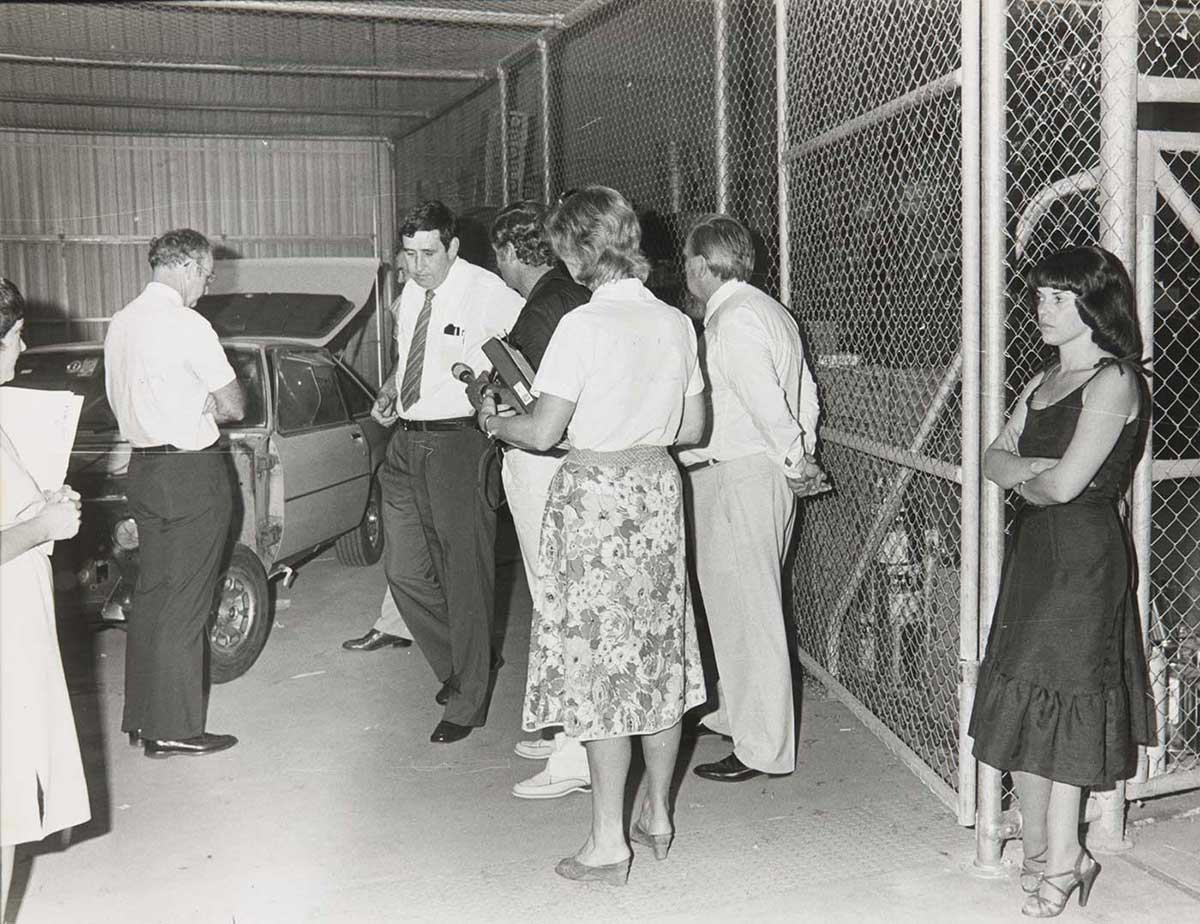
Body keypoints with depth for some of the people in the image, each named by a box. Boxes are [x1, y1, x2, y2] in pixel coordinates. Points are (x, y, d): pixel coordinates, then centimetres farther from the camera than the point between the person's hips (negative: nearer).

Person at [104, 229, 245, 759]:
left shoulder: (121, 323, 9)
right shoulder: (187, 325, -15)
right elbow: (234, 408, -12)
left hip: (143, 468, 8)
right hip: (192, 472, -8)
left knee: (150, 595, 16)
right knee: (184, 606, -1)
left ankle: (141, 717, 25)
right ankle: (173, 730, 6)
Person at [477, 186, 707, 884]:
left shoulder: (584, 324, -15)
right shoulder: (676, 322, 6)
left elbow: (543, 432, -14)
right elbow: (693, 427, 11)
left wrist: (493, 421, 6)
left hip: (595, 495, -7)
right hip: (659, 490, 7)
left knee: (600, 662, 1)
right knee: (659, 655, 15)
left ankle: (609, 844, 8)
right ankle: (657, 814, 28)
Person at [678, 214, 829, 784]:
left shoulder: (733, 320, -16)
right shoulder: (766, 309, 16)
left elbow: (767, 404, -22)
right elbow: (805, 395, 17)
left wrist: (794, 463, -11)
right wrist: (800, 458, 14)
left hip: (738, 477, -10)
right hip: (764, 474, 10)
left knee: (745, 612, -3)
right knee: (736, 603, 20)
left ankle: (762, 748, 6)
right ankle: (736, 715, 35)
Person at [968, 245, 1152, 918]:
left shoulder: (1113, 382, -12)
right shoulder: (1043, 382, 15)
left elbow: (1065, 484, -20)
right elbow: (995, 459, 8)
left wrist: (1022, 478, -1)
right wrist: (1031, 469, -11)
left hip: (1084, 554, -8)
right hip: (1035, 550, 8)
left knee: (1059, 695, -2)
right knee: (1024, 696, 10)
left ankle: (1061, 860, 11)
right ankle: (1040, 848, 22)